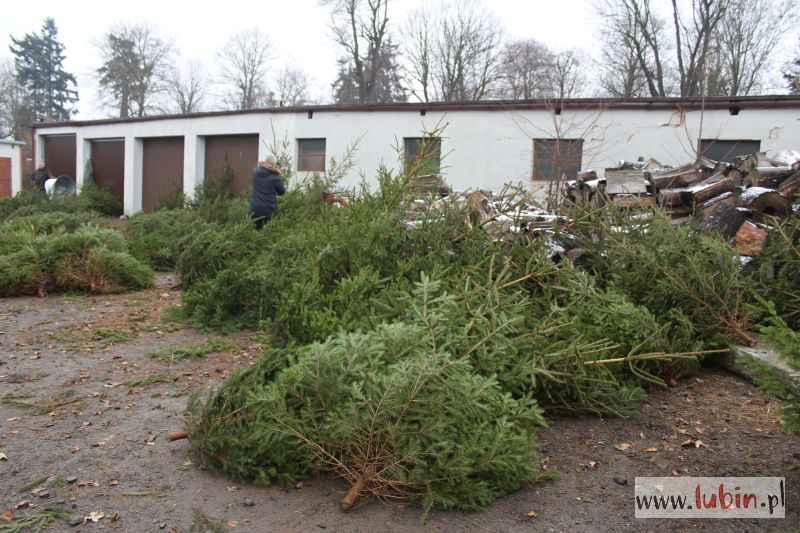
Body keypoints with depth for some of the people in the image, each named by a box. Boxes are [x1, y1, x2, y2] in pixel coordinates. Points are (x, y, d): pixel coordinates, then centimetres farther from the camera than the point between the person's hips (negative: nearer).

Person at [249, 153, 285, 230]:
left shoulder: (256, 172, 0)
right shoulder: (275, 176, -10)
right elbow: (282, 192, 3)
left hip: (255, 208, 3)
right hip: (269, 209, -3)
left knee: (257, 229, 15)